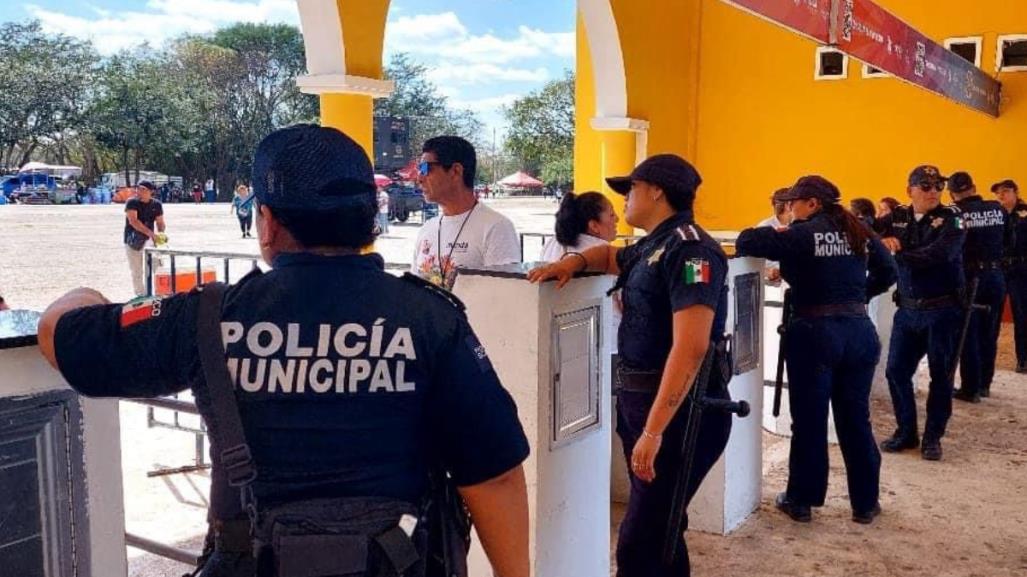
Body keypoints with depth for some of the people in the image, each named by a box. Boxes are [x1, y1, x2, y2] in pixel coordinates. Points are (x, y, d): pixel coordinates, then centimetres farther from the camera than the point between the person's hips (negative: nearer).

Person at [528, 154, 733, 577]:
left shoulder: (688, 248, -17)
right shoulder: (651, 247, 13)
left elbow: (690, 348, -26)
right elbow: (610, 256, 36)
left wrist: (653, 430, -29)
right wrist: (575, 261, 13)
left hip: (678, 409, -10)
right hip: (639, 398, 10)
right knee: (657, 529, 20)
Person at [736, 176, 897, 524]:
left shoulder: (803, 235, -8)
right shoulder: (860, 232, 9)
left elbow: (748, 241, -17)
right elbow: (888, 272, 16)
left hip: (815, 333, -5)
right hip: (860, 332, 5)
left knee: (809, 421, 6)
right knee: (856, 420, 13)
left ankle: (801, 501, 17)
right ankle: (866, 503, 22)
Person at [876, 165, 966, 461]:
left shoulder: (950, 217, -8)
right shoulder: (897, 217, 4)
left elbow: (940, 254, -24)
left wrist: (897, 253, -24)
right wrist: (881, 241, -24)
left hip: (943, 310, -4)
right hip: (907, 309, 4)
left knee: (940, 374, 4)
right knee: (896, 370, 5)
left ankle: (933, 437, 17)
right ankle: (906, 431, 21)